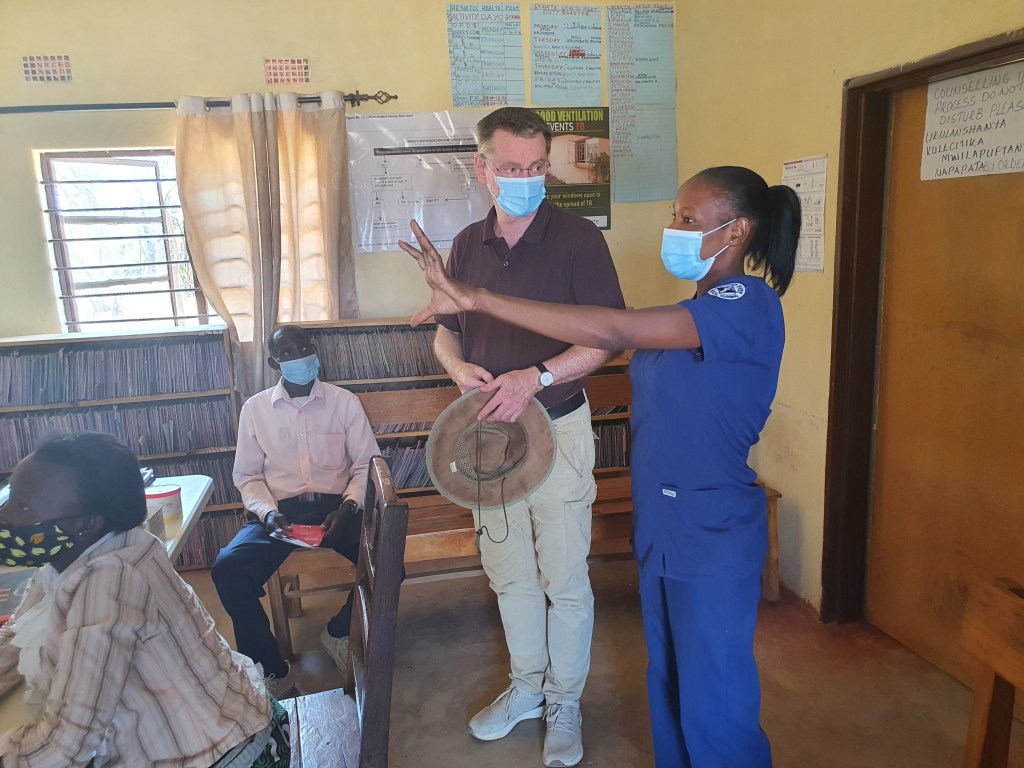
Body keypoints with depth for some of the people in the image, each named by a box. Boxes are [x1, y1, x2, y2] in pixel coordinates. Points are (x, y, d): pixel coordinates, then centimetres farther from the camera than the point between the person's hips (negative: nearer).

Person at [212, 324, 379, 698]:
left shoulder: (344, 401, 5)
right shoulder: (255, 408, 8)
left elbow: (366, 465, 2)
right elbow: (247, 476, 8)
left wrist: (348, 506, -16)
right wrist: (267, 512, -12)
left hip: (335, 504, 0)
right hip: (280, 509, 1)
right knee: (228, 568, -28)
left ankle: (339, 631, 4)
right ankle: (272, 668, -7)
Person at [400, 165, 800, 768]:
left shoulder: (749, 303, -20)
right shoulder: (703, 310, 11)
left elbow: (612, 332, -33)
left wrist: (475, 298, -33)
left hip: (713, 541, -9)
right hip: (665, 529, 9)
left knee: (714, 704, 8)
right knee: (669, 686, 22)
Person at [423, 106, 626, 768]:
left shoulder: (577, 238, -10)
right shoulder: (468, 245, 5)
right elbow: (447, 330, 14)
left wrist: (534, 377, -24)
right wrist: (459, 367, -8)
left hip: (556, 428, -5)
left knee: (564, 578, 8)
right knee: (509, 572, 18)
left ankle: (565, 702, 30)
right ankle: (526, 687, 40)